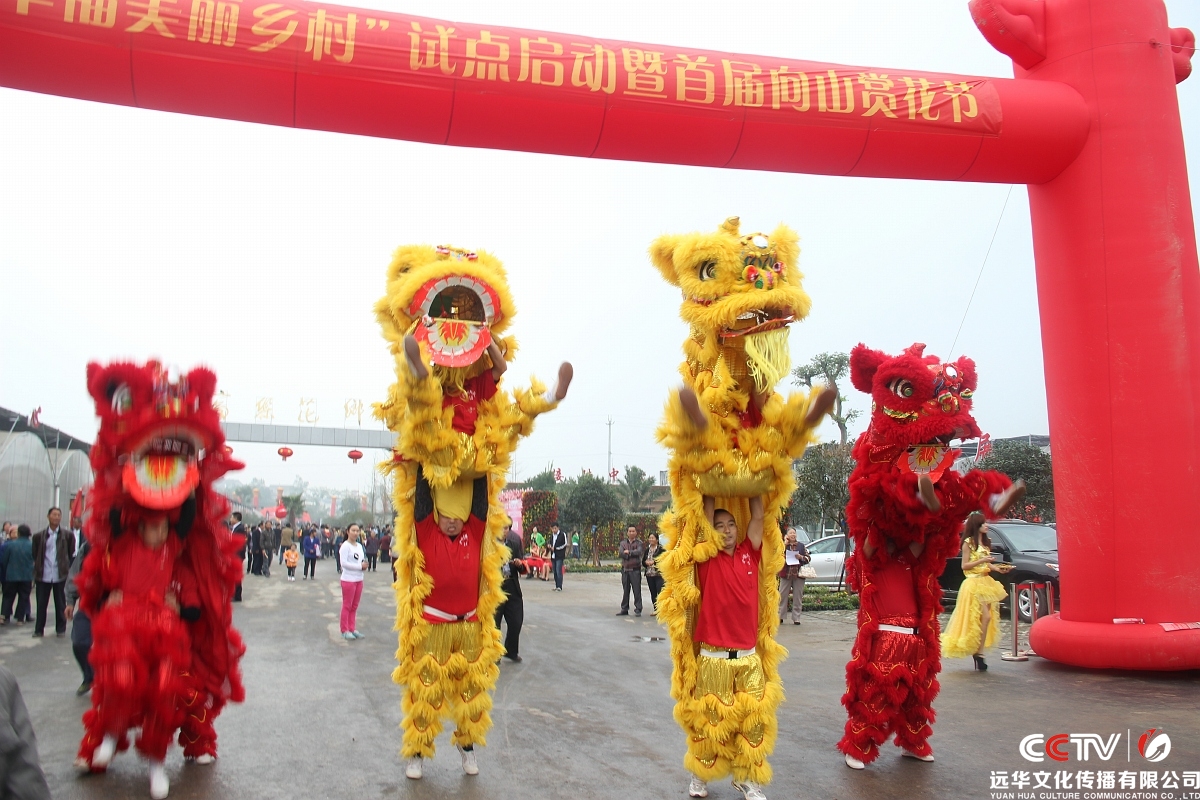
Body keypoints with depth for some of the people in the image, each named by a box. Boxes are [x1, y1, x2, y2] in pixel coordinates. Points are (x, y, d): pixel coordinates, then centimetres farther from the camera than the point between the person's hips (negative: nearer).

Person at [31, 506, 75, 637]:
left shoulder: (67, 535, 3)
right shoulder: (39, 536, 5)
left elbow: (72, 555, 5)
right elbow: (34, 556, 7)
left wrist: (69, 570, 0)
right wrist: (36, 571, 2)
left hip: (60, 576, -1)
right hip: (43, 576, 1)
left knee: (60, 604, 6)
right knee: (41, 604, 5)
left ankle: (61, 629, 15)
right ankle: (39, 630, 15)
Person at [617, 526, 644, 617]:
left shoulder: (639, 542, 3)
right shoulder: (623, 542, 12)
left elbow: (639, 552, -16)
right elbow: (620, 553, -5)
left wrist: (628, 552, -8)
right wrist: (633, 554, -14)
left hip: (635, 570, -3)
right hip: (625, 569, 3)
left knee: (637, 590, -4)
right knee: (625, 590, 9)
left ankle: (638, 610, 1)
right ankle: (624, 609, 16)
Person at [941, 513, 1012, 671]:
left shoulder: (986, 542, 15)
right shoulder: (968, 543, -7)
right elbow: (964, 566, -10)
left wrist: (998, 568, 2)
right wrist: (982, 560, -19)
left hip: (986, 582, 8)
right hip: (974, 583, -8)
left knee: (986, 619, 3)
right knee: (985, 617, -14)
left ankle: (978, 652, 7)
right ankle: (979, 653, -8)